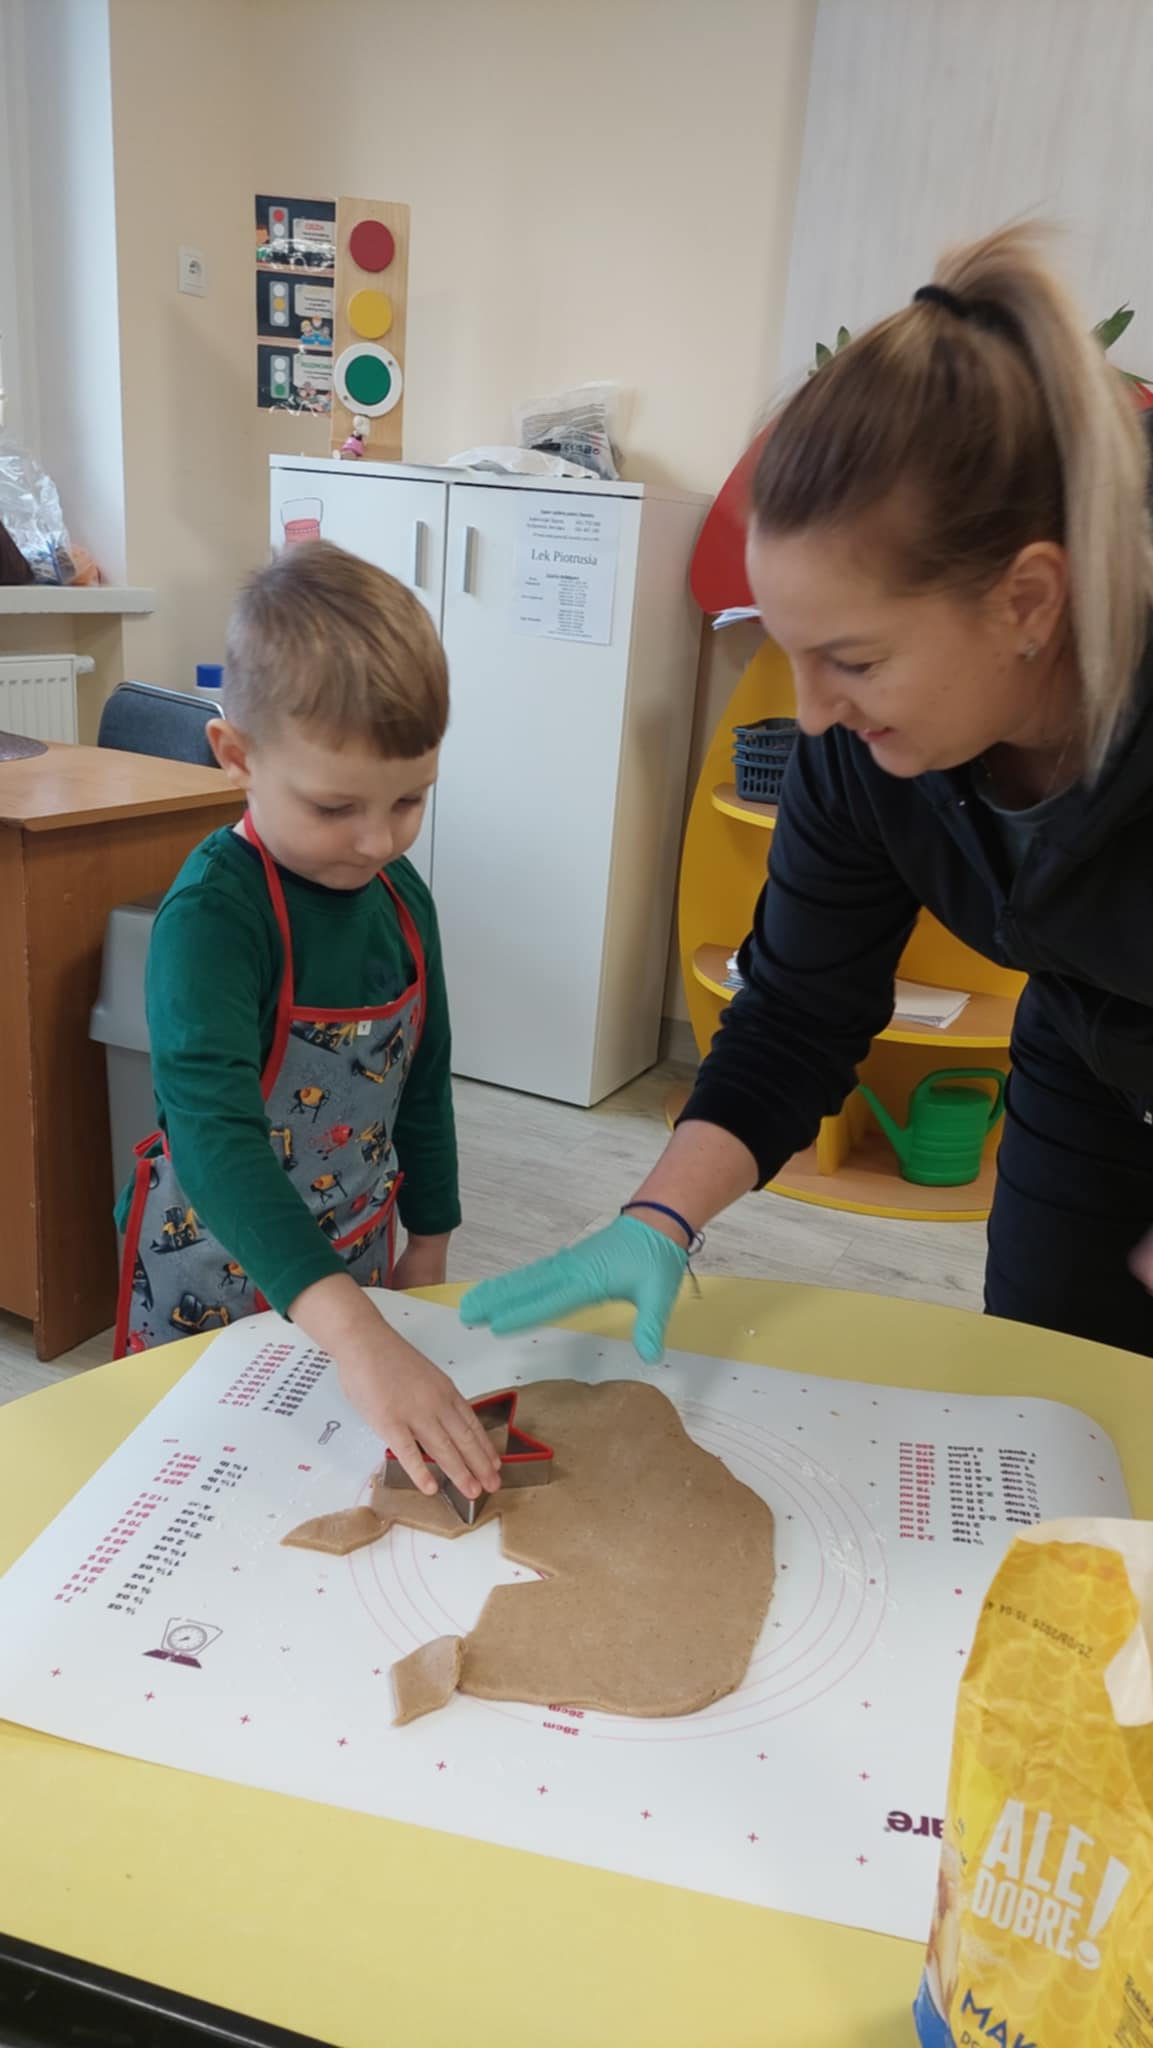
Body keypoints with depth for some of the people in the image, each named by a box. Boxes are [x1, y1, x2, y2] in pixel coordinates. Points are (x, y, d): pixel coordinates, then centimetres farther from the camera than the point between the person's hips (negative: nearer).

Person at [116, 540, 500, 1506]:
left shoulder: (403, 897, -6)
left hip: (355, 1265, 6)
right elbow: (213, 1132, -40)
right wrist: (355, 1334, -50)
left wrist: (430, 1242, 13)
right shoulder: (213, 912, -27)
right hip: (215, 1279, -5)